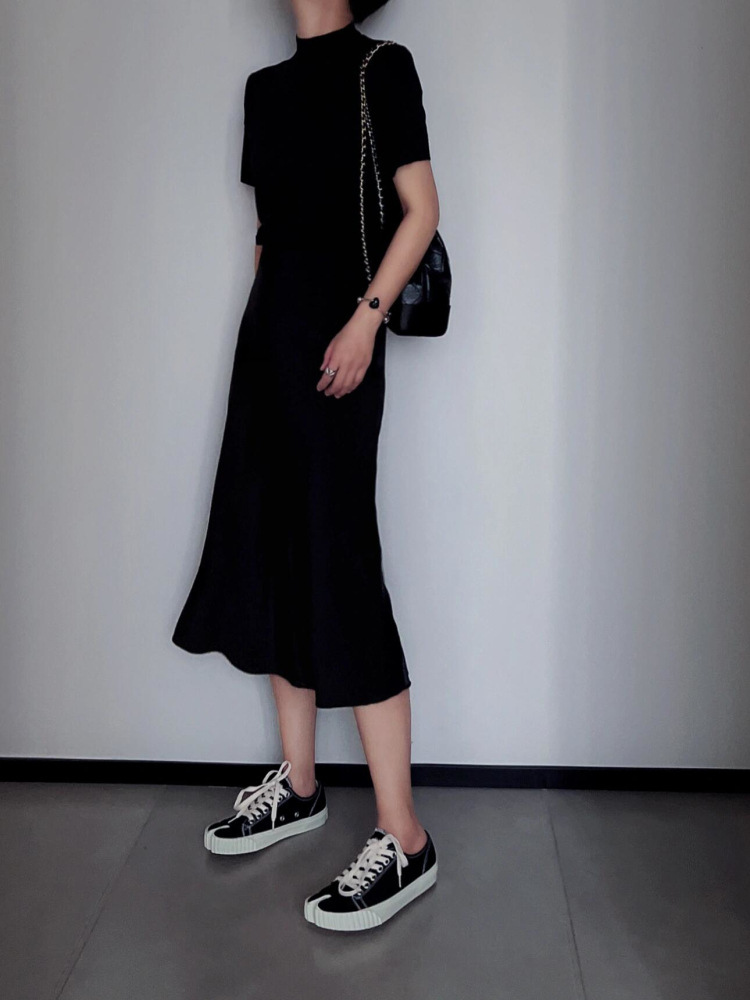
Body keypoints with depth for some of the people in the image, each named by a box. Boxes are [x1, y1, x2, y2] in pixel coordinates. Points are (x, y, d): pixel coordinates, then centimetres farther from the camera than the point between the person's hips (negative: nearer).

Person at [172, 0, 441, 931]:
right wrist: (265, 315, 15)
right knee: (268, 550, 8)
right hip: (268, 328, 8)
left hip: (334, 333, -8)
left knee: (336, 565, -12)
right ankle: (297, 786, 22)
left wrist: (366, 317, -16)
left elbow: (421, 210, -6)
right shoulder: (266, 85, 19)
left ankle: (404, 841, -5)